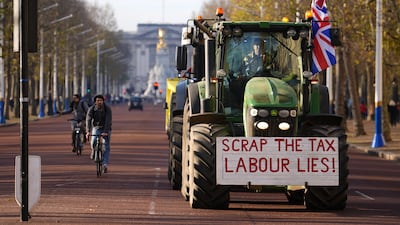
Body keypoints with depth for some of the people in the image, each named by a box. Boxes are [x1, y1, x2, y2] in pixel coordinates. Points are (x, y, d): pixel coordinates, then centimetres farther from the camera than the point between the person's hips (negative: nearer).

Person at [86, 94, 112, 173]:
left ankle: (105, 164, -5)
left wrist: (105, 132, -37)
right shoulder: (91, 109, -12)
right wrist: (88, 131, -34)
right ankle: (93, 151, 10)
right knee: (93, 143, -23)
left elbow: (108, 121, -25)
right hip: (96, 128, 1)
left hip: (106, 129, -1)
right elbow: (88, 120, -20)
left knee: (106, 147, -7)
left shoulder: (107, 109, -17)